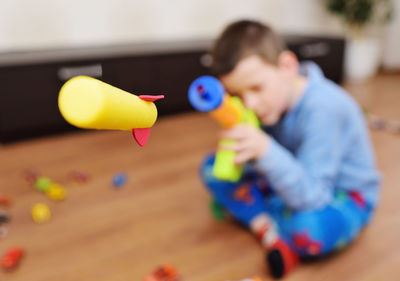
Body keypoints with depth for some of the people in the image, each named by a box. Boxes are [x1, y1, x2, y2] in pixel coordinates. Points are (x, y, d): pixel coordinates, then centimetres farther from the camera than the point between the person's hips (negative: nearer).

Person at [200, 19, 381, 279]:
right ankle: (271, 233, -16)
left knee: (307, 229, -42)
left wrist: (265, 151, -48)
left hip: (345, 194, -6)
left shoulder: (323, 109, -32)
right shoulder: (268, 100, -11)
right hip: (297, 183, 7)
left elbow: (310, 198, -36)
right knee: (212, 167, -5)